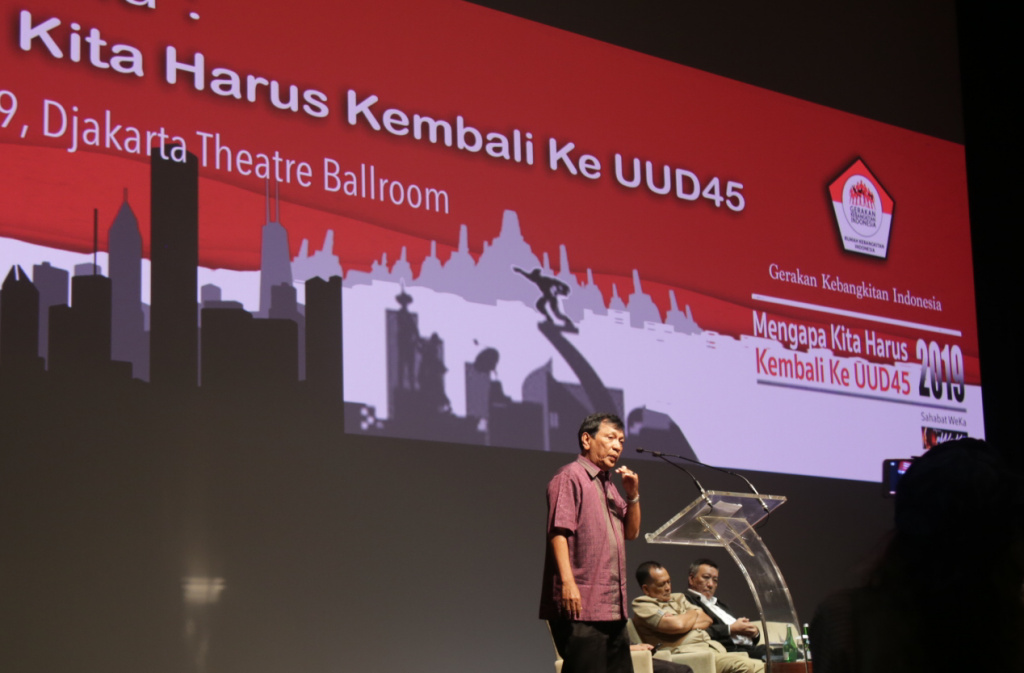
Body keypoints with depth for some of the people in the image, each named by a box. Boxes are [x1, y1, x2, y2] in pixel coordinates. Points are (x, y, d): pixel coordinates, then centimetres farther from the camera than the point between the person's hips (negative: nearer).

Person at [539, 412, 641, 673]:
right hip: (580, 604, -9)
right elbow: (559, 531, -15)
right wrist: (567, 582, -24)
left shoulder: (608, 485, 22)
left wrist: (633, 495, 6)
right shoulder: (570, 477, -5)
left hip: (612, 607, 9)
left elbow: (631, 532, 22)